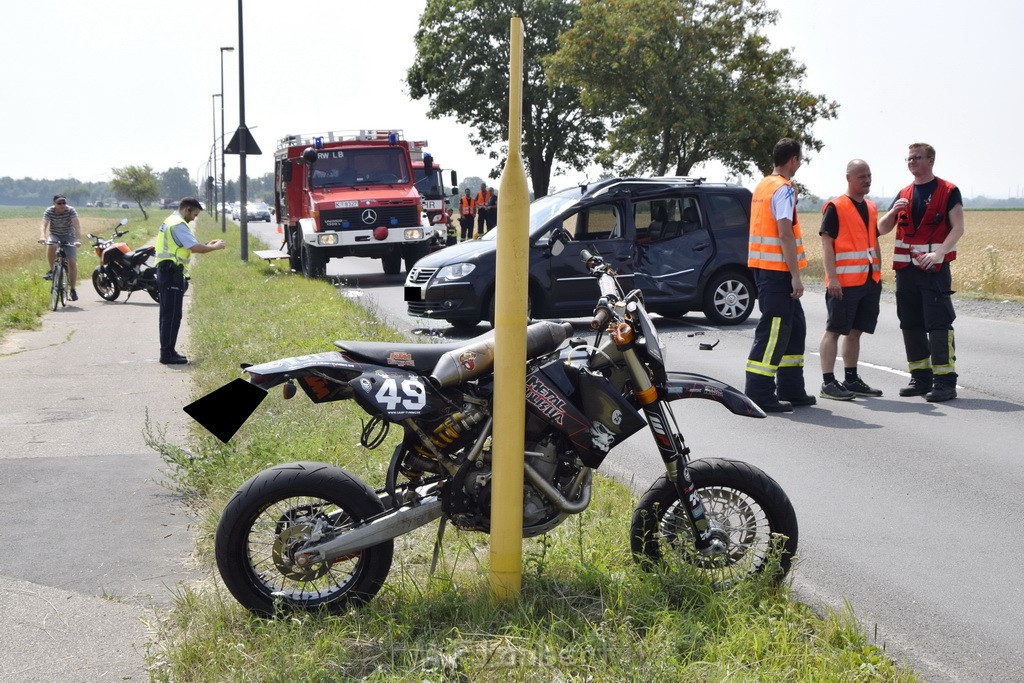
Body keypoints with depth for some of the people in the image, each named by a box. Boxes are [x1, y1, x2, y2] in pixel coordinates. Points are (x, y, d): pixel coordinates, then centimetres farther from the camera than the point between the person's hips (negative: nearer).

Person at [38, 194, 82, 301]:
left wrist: (78, 240, -44)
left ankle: (73, 289, 0)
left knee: (72, 262, -13)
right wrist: (42, 236, -48)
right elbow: (43, 225, -28)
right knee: (51, 246, -36)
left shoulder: (71, 210, -18)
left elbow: (77, 226, -28)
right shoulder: (49, 211, -14)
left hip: (69, 237, -1)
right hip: (55, 236, 1)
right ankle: (52, 270, -13)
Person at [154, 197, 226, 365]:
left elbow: (188, 247, 23)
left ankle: (167, 352, 20)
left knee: (167, 315, 14)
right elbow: (196, 248, -21)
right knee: (172, 316, -7)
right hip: (172, 274, -11)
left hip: (165, 272, 11)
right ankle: (167, 354, -5)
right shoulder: (178, 225, -15)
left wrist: (207, 244, 15)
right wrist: (215, 247, -7)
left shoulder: (170, 221, 19)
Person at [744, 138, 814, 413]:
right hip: (777, 268, -10)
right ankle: (759, 393, -9)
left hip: (762, 265, 10)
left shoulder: (762, 186, 17)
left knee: (794, 325, 15)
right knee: (774, 329, -8)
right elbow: (785, 234, -19)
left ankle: (790, 389, 19)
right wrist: (796, 276, -19)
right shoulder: (783, 189, -12)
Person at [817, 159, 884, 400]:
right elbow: (826, 243, -11)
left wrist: (878, 272, 18)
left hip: (869, 280, 7)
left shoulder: (871, 208, 17)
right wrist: (832, 277, -17)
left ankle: (851, 380, 20)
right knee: (834, 330, -5)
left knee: (855, 331, 12)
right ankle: (828, 383, -5)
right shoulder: (835, 207, -6)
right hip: (844, 281, -7)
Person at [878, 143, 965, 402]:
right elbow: (882, 229, 14)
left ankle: (945, 382, -9)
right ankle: (921, 379, 16)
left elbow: (958, 228, -8)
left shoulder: (948, 191, -1)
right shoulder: (904, 194, 15)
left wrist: (939, 253, -23)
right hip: (906, 268, 6)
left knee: (938, 324, -10)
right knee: (911, 325, 8)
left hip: (935, 268, -6)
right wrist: (894, 211, -7)